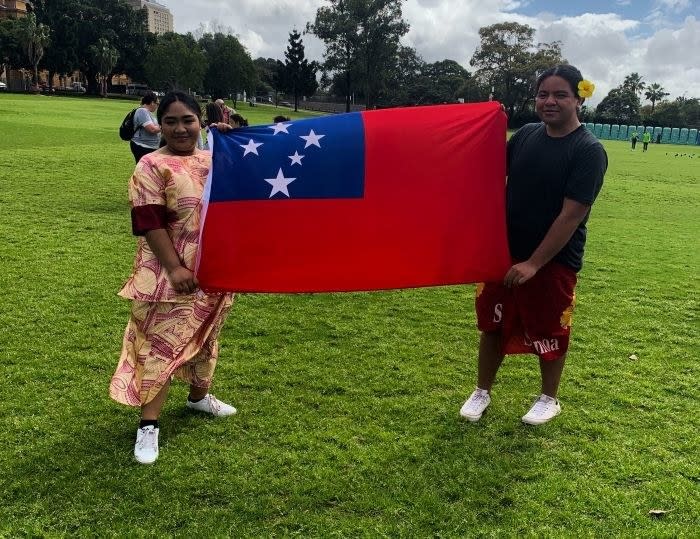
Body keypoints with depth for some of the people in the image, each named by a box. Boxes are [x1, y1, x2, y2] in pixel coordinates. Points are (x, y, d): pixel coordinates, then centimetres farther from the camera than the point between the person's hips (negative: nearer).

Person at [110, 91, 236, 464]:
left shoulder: (215, 160, 9)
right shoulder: (152, 167, -10)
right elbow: (149, 223, -15)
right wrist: (174, 267, -22)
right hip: (172, 274, -6)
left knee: (205, 336, 19)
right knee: (162, 344, -4)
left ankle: (199, 395, 40)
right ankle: (148, 423, 5)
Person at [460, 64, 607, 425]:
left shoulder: (589, 151, -15)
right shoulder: (526, 135, 2)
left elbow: (571, 216, -20)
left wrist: (534, 263, -22)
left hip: (555, 261, -5)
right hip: (505, 252, 5)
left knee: (547, 333, 12)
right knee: (492, 325, 13)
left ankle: (549, 399, 35)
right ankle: (482, 392, 32)